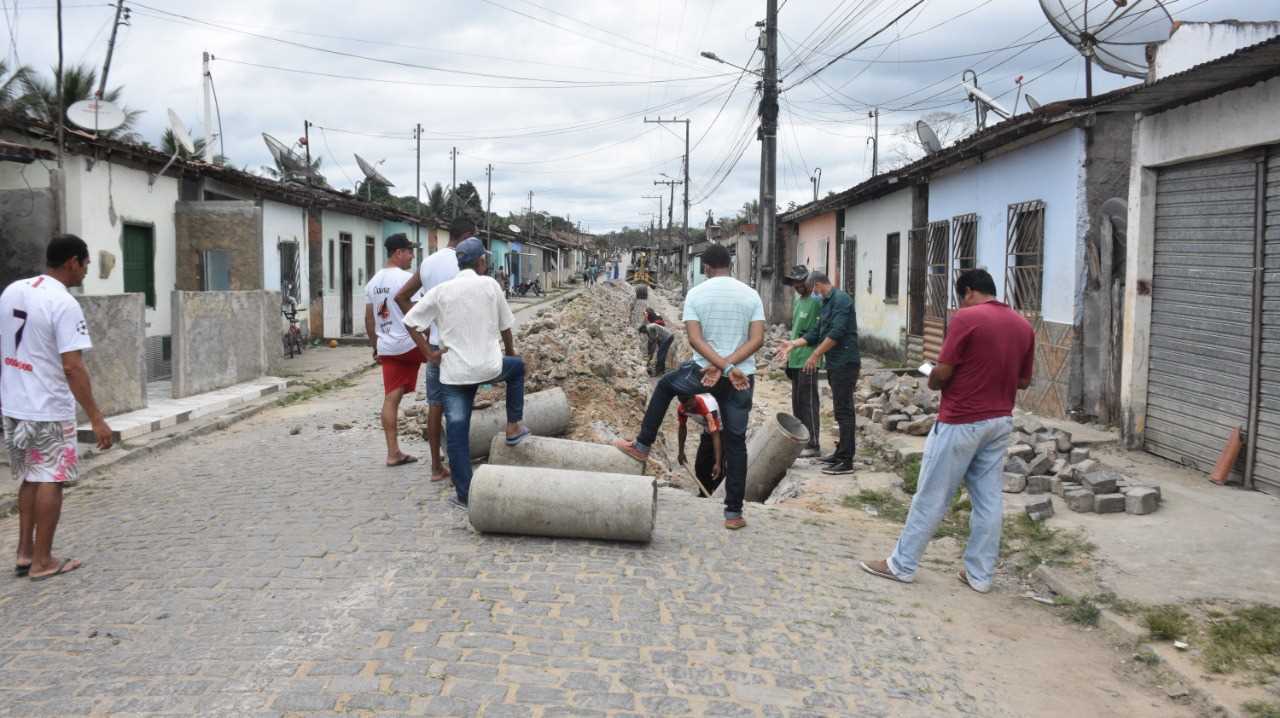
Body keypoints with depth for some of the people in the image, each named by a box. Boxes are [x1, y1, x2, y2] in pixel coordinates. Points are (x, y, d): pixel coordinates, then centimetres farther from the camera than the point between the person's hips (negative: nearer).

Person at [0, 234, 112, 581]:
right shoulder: (64, 304, -17)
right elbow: (72, 367, -22)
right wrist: (96, 418, -19)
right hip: (48, 410, -8)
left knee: (30, 479, 19)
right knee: (50, 481, 3)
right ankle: (42, 561, 10)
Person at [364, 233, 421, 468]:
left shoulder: (373, 281, 13)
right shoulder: (406, 278, -12)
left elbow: (369, 319, 17)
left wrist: (375, 347, 24)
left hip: (387, 348, 7)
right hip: (410, 344, -7)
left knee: (391, 398, 6)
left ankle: (393, 453, 8)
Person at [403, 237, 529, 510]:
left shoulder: (441, 290, 1)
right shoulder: (489, 284, -2)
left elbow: (410, 321, -4)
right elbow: (505, 325, 7)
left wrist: (429, 353, 2)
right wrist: (510, 351, 24)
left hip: (454, 371, 1)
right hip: (488, 367, -1)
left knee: (457, 432, 6)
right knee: (517, 366, 31)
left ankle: (463, 494, 7)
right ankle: (513, 428, 30)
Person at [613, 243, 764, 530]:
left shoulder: (695, 294, -3)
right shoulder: (750, 295, 1)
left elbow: (695, 339, -14)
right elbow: (757, 339, -8)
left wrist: (724, 367, -18)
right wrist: (728, 365, -14)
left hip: (703, 372, -1)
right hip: (742, 378, 1)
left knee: (665, 385, 29)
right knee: (735, 442, 8)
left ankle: (642, 445, 31)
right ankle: (733, 512, 8)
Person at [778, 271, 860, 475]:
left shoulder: (840, 299, -13)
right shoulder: (826, 303, 18)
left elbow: (836, 333, -21)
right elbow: (816, 334, 19)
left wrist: (815, 355, -19)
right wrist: (794, 344, 10)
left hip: (845, 363, -10)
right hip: (835, 364, 10)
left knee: (844, 411, -9)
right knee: (841, 410, 15)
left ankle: (846, 462, -7)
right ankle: (841, 453, 23)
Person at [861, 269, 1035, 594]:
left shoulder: (966, 319, -14)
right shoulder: (1023, 326, 6)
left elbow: (941, 374, -15)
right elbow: (1023, 381, 13)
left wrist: (932, 382, 6)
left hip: (961, 422, -6)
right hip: (1000, 421, 7)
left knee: (932, 496, 2)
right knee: (989, 499, 10)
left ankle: (902, 564, 11)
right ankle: (979, 574, 15)